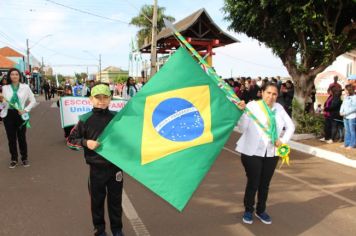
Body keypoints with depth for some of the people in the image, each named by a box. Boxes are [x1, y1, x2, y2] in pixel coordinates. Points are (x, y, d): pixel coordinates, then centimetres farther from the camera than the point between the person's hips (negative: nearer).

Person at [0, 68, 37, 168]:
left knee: (22, 137, 3)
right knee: (11, 138, 6)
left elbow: (33, 101, 2)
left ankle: (24, 158, 17)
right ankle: (14, 159, 18)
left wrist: (25, 110, -9)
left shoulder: (25, 87, 0)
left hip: (20, 115, -2)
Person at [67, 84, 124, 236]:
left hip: (115, 167, 1)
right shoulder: (85, 120, -7)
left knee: (115, 200, 15)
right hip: (96, 169, -1)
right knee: (97, 200, 14)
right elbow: (70, 140, -1)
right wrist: (85, 143, -16)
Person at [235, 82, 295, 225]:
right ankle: (248, 210, 26)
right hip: (252, 152, -4)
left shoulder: (279, 108, 6)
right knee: (253, 183, 4)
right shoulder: (252, 106, -9)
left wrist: (283, 140, -2)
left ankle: (261, 211, 34)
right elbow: (241, 129, -15)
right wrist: (241, 111, -29)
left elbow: (291, 126, 13)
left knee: (265, 184, 14)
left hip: (271, 153, 4)